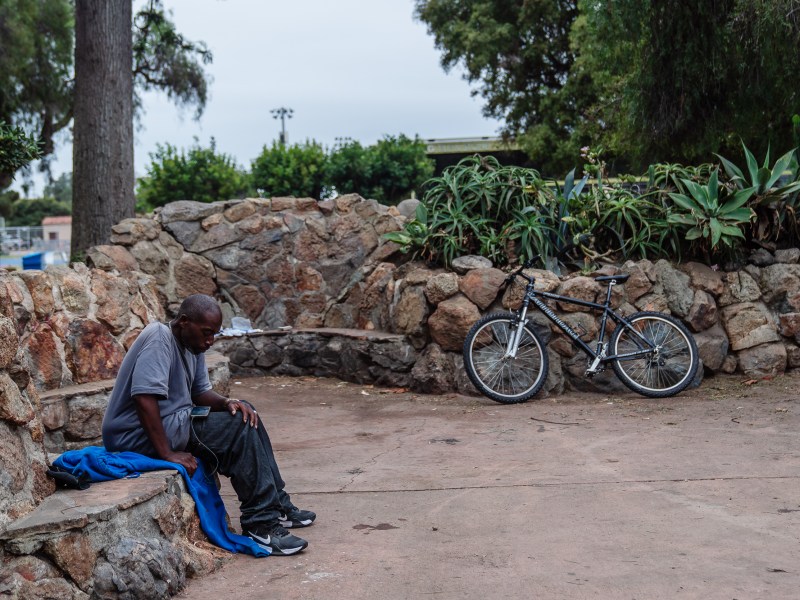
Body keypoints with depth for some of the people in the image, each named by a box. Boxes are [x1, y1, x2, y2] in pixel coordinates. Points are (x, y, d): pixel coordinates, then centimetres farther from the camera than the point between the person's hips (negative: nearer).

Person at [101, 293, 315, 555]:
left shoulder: (193, 345, 9)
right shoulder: (159, 339, -20)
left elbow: (200, 392, 15)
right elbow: (144, 397, -31)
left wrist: (226, 402, -8)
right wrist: (167, 454, -31)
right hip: (137, 435, -10)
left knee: (244, 415, 8)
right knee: (239, 429, -18)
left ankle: (277, 507, 14)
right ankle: (261, 522, -13)